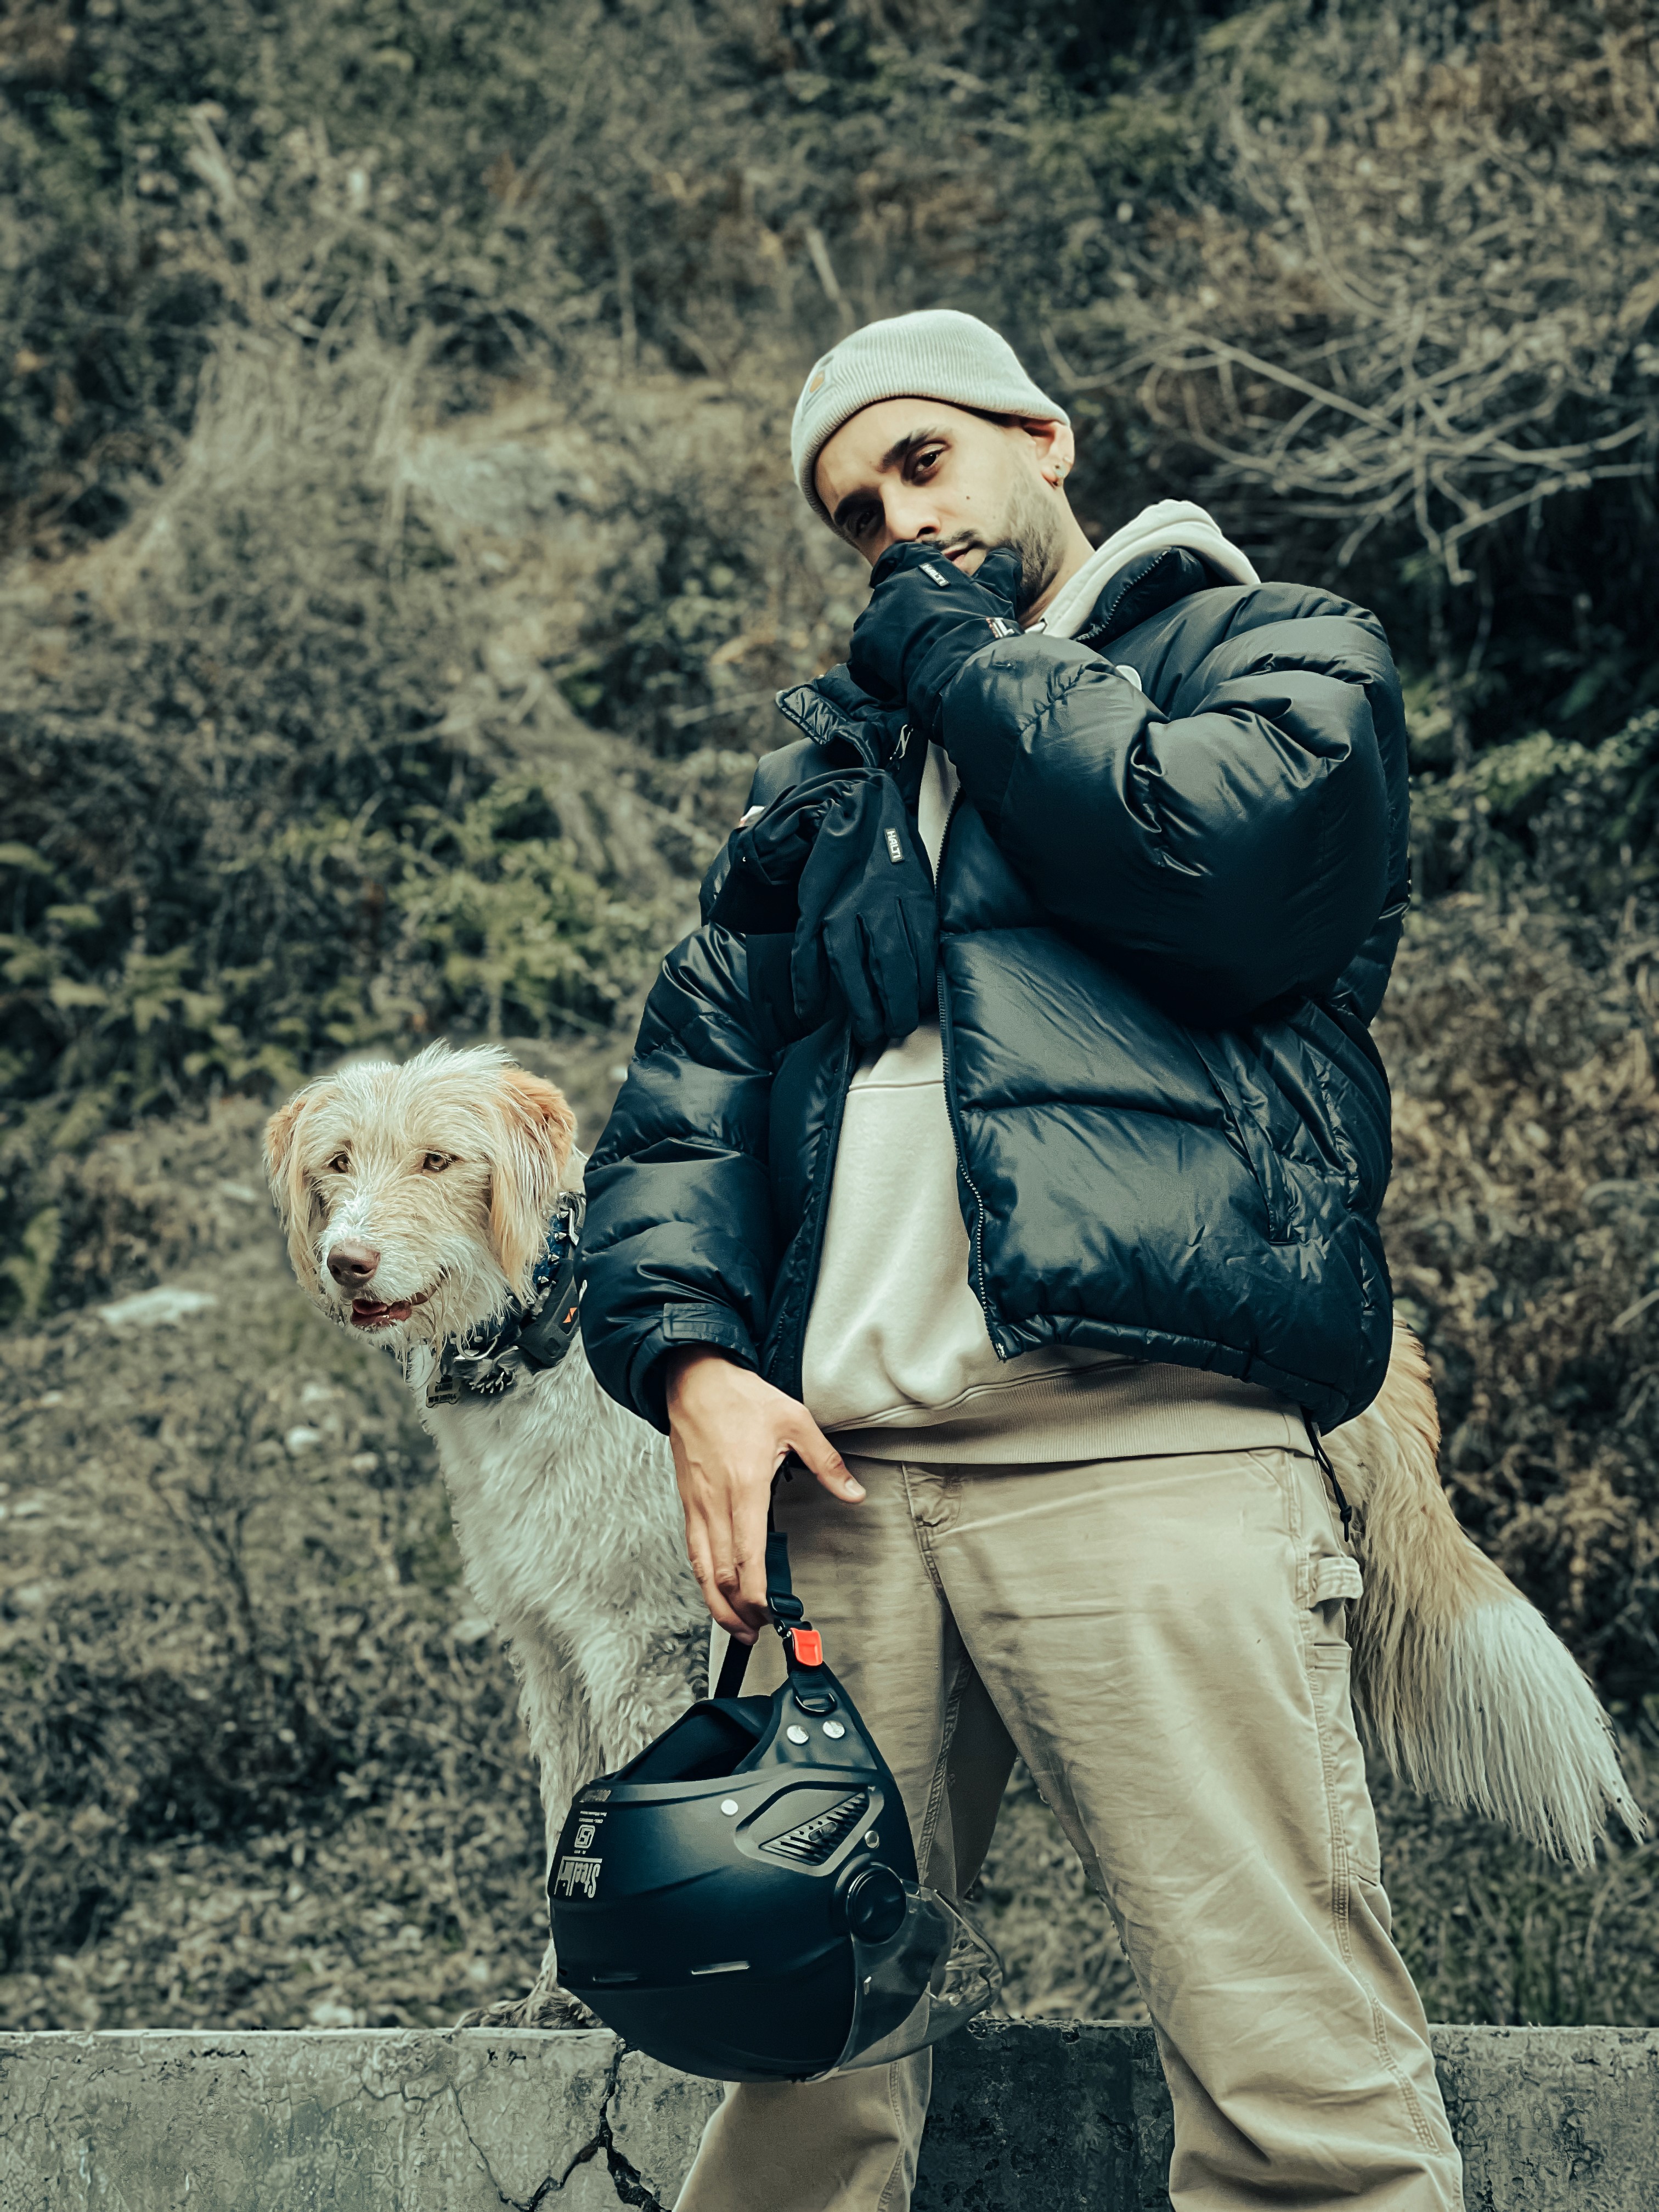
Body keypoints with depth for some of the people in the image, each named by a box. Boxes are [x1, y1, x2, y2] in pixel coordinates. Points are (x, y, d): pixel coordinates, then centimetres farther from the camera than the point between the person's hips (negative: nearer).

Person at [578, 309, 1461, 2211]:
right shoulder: (829, 773, 28)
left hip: (1140, 1445, -4)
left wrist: (958, 644, 6)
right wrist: (690, 1352, -1)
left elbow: (1208, 843, -10)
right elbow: (680, 1098, 18)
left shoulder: (1280, 655, 14)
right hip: (837, 1475, 5)